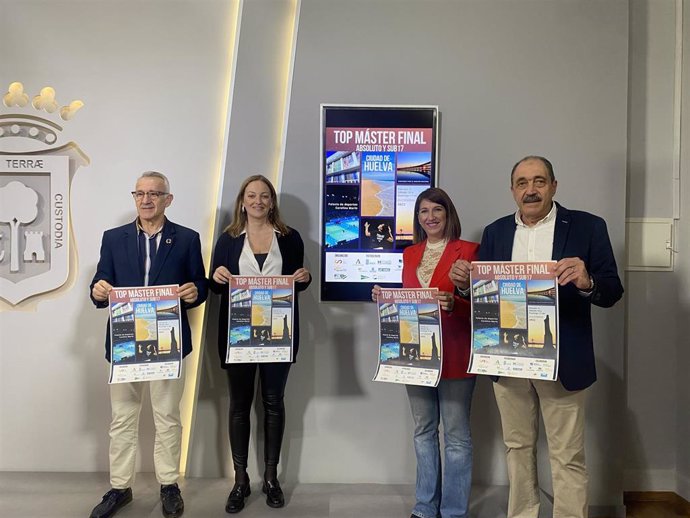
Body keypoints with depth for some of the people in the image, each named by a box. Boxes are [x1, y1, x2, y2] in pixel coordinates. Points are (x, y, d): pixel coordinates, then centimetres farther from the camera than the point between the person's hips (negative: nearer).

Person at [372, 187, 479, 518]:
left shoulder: (468, 251, -3)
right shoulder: (409, 254, 13)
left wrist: (453, 304, -25)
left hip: (453, 355, -5)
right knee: (423, 431, 14)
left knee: (456, 435, 5)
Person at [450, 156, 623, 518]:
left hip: (561, 362, -3)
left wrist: (587, 282, -27)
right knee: (517, 447, 18)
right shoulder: (495, 232, 7)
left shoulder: (587, 227, -3)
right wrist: (464, 282, -15)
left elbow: (612, 293, -6)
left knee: (567, 457, 6)